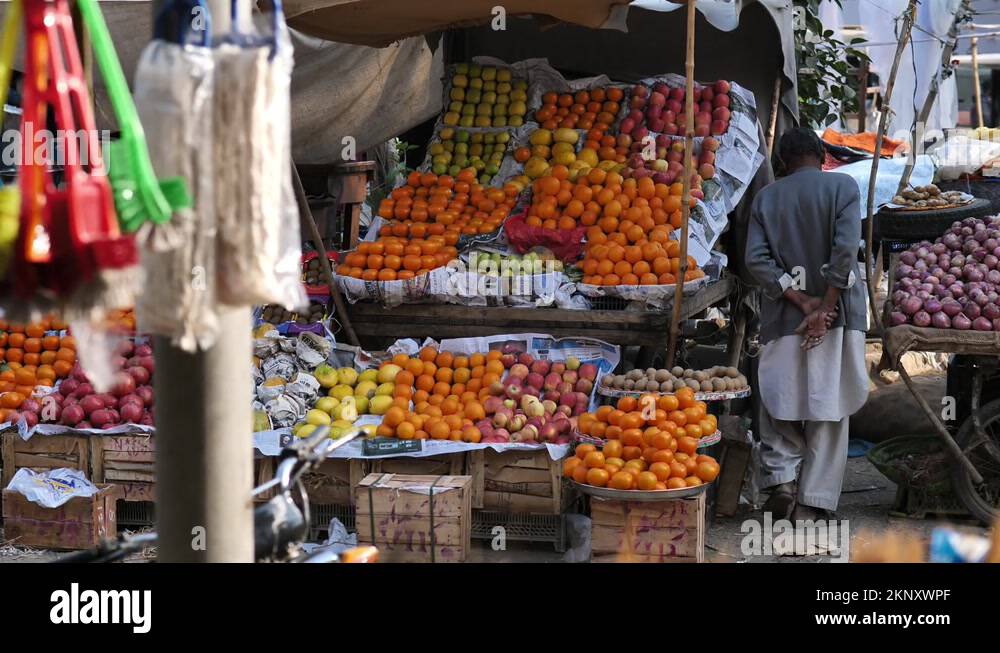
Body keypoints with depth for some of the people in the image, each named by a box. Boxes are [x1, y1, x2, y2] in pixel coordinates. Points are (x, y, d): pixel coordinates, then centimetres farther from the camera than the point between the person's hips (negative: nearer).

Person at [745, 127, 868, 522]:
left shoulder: (766, 197, 7)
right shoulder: (842, 186, 0)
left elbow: (756, 259, -4)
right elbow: (845, 250, -12)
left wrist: (800, 301, -6)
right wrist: (825, 308, -11)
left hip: (782, 322, 2)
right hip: (837, 319, -2)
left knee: (779, 406, 15)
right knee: (829, 413, 3)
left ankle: (781, 478, -3)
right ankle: (812, 506, 0)